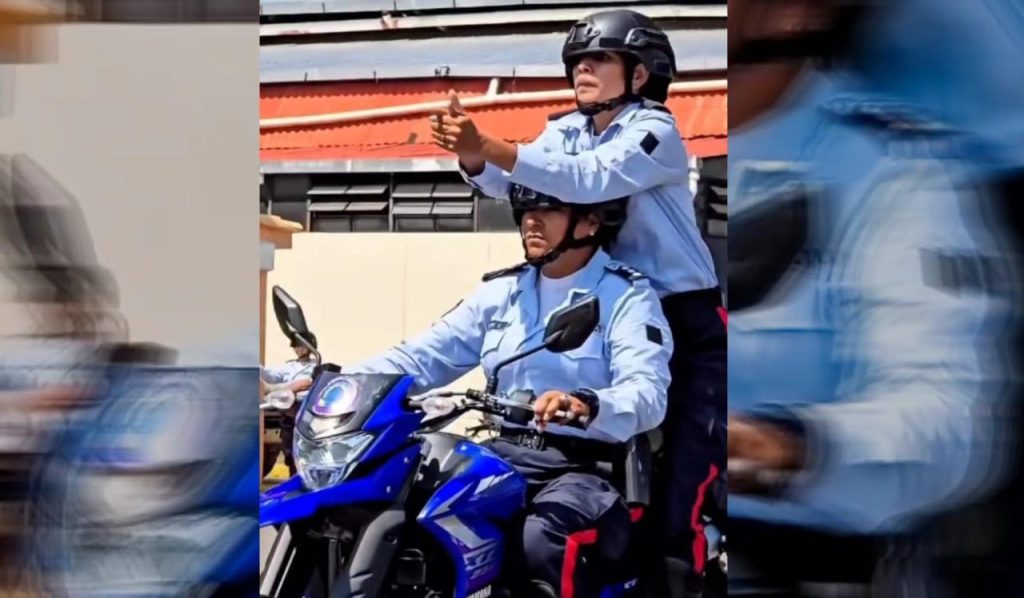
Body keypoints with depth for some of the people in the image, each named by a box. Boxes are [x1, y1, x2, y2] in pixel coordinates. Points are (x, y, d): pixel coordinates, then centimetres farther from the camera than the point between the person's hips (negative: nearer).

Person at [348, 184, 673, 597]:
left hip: (585, 464, -6)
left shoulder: (627, 297, -3)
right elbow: (424, 357, 12)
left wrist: (587, 405, -41)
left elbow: (648, 394, -18)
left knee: (541, 539, -37)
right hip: (504, 455, 6)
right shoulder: (501, 291, 17)